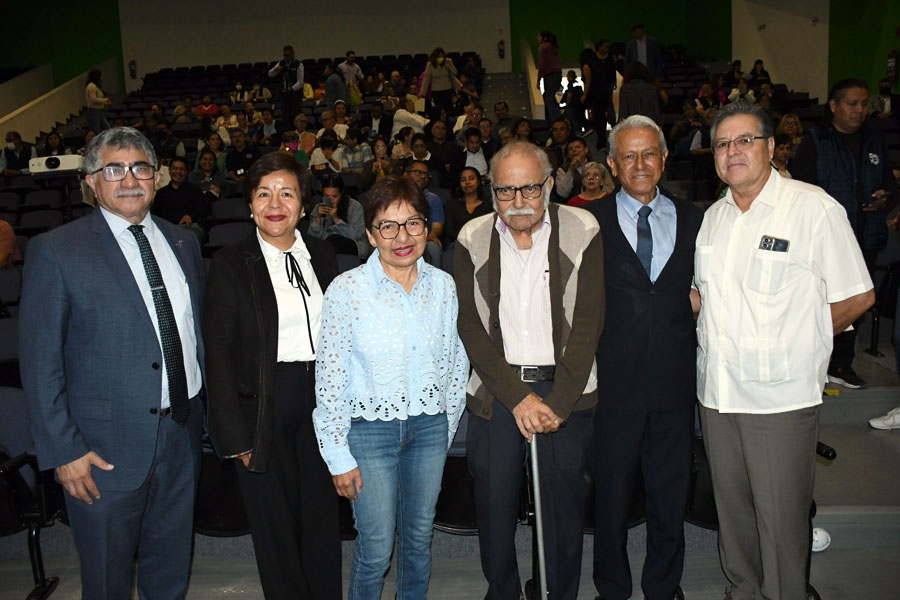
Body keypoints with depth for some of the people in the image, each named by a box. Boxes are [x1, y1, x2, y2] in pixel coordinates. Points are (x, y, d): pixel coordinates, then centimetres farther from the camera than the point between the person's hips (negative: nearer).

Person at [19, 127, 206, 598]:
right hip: (104, 450, -4)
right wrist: (63, 450, -13)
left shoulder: (183, 243, 6)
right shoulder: (55, 251, -10)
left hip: (182, 436, 5)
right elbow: (40, 361, -10)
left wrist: (206, 412, 7)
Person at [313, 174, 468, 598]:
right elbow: (330, 377, -10)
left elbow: (454, 360, 9)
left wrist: (447, 427, 11)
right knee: (376, 548, 3)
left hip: (429, 426, 4)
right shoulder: (347, 289, -13)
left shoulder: (443, 285, -2)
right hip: (370, 427, -3)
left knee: (418, 537, 17)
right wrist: (339, 457, -8)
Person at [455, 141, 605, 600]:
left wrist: (559, 401, -13)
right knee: (494, 501, 7)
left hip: (566, 390, -1)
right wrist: (517, 397, -12)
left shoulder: (582, 232, -3)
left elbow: (589, 321, -7)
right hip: (496, 391, 1)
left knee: (564, 502, 8)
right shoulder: (472, 240, 0)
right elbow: (470, 327, -4)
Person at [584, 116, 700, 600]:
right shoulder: (591, 222, -1)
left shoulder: (691, 220, 8)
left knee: (670, 498, 15)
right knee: (611, 497, 12)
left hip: (674, 382, 3)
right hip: (613, 383, -2)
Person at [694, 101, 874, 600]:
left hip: (780, 395, -5)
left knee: (780, 521, 2)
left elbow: (857, 297, -5)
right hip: (716, 390, 6)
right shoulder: (713, 217, 10)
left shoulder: (815, 208, -8)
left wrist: (794, 340, -1)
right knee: (732, 512, 17)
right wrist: (718, 337, 7)